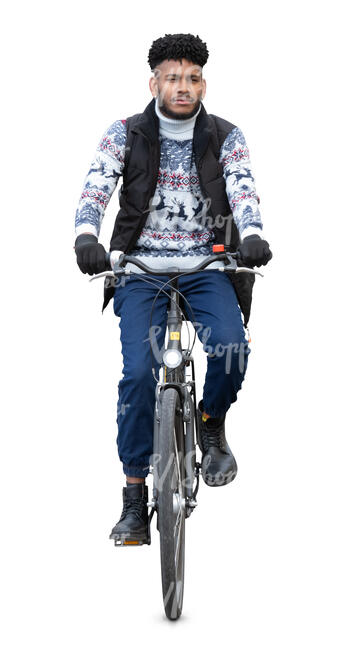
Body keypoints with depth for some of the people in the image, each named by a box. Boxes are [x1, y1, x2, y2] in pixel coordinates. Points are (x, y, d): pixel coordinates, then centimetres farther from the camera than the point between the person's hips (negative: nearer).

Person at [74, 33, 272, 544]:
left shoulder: (226, 138, 3)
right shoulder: (125, 135, 1)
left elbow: (243, 191, -13)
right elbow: (96, 188, -13)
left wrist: (252, 235, -35)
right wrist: (86, 236, -35)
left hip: (207, 268, 1)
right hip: (141, 271, 0)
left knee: (231, 347, -27)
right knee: (139, 372, -16)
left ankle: (211, 425, 6)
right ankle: (135, 496, -3)